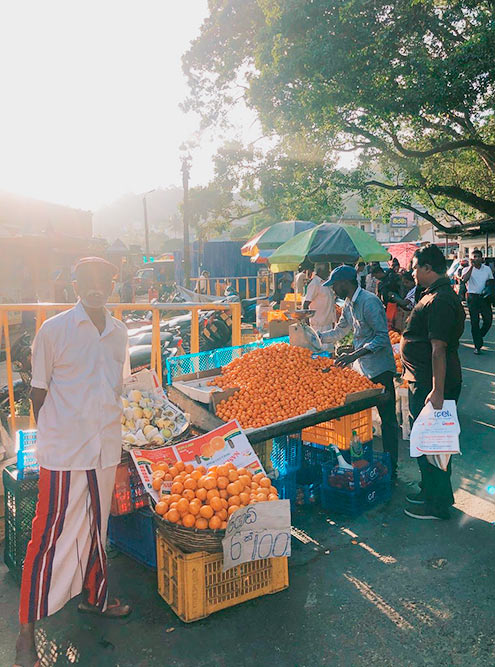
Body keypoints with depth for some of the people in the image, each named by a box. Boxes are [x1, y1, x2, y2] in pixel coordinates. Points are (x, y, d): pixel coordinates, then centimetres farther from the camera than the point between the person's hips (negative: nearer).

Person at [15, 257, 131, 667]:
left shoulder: (119, 332, 7)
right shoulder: (53, 330, -8)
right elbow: (38, 391, -2)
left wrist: (113, 427, 14)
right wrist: (51, 436, -2)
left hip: (106, 448, 5)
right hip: (63, 450, -5)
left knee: (97, 527, 19)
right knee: (51, 536, 3)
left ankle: (94, 597, 40)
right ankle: (27, 627, 20)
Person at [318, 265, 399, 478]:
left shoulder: (369, 302, -18)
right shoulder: (349, 305, 12)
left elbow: (382, 337, -22)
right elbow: (339, 332, 23)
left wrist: (354, 355, -29)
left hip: (379, 369, -9)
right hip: (361, 368, 9)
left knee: (387, 418, 0)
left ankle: (391, 468, 9)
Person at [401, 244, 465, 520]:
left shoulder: (440, 301, -21)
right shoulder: (436, 295, 13)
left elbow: (439, 349, -27)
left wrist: (438, 391, -28)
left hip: (432, 386, -11)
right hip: (424, 383, 11)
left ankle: (437, 504, 15)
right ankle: (431, 492, 36)